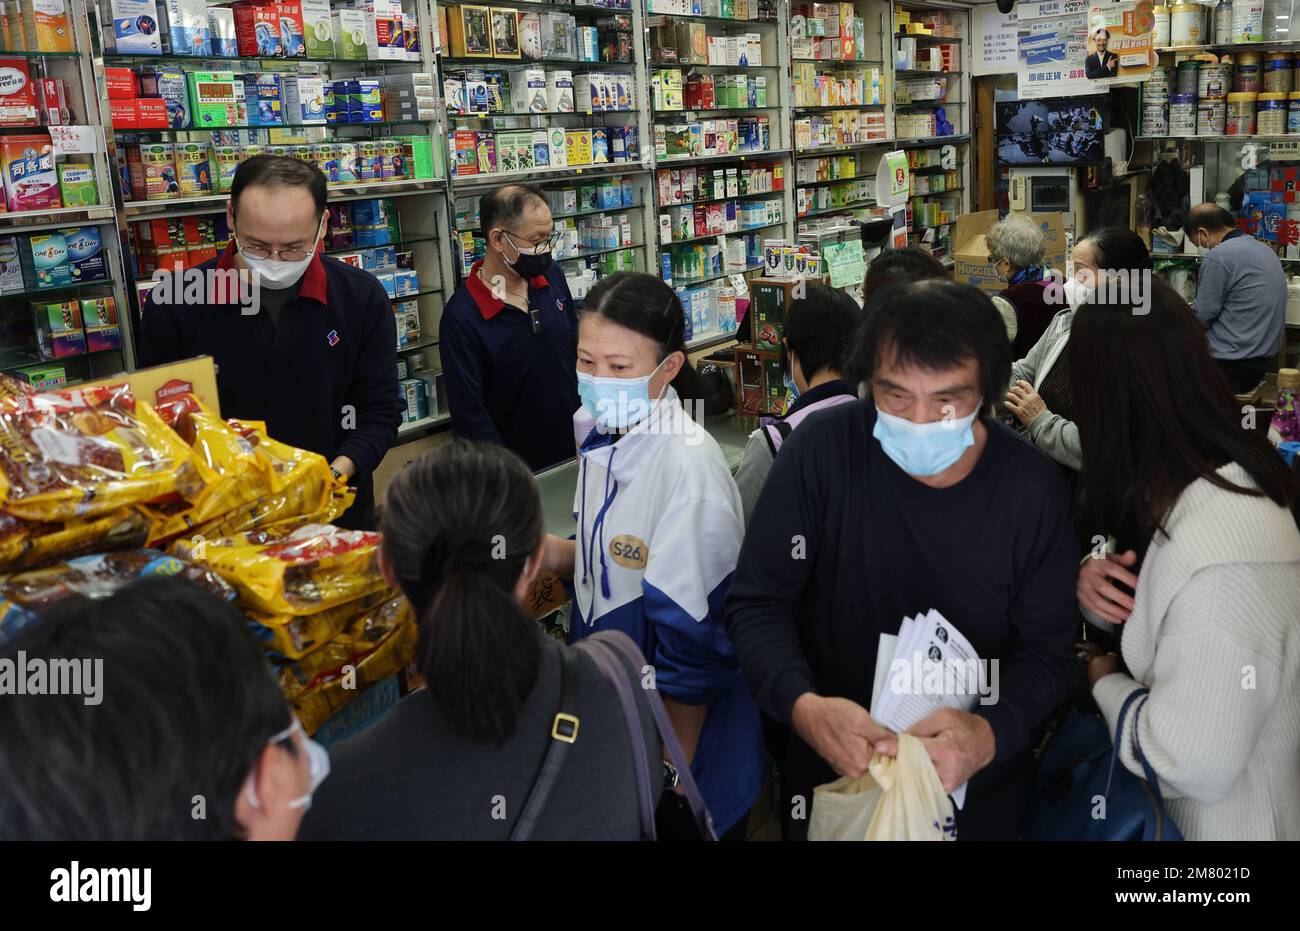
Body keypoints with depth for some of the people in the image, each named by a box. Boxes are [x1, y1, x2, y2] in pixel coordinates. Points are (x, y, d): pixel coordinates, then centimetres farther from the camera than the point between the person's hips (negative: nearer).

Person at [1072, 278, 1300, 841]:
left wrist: (1104, 680, -14)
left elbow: (1192, 764, -31)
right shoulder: (1182, 484, -5)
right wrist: (1091, 577, -13)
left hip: (1226, 816, -8)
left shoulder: (1221, 559, -35)